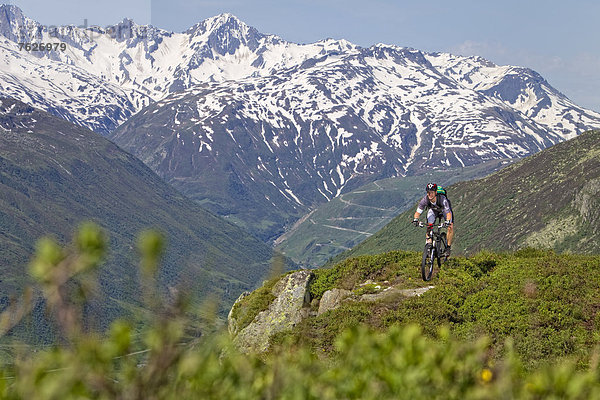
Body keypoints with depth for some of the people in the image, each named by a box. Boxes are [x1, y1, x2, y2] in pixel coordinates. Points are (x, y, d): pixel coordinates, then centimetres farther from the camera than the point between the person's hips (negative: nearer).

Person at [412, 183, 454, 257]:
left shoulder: (442, 199, -42)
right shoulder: (425, 200, -33)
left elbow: (448, 213, -49)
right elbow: (418, 212, -31)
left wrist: (447, 221, -68)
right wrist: (415, 219, -52)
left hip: (445, 210, -2)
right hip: (433, 210, 2)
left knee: (450, 227, -18)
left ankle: (448, 248, -3)